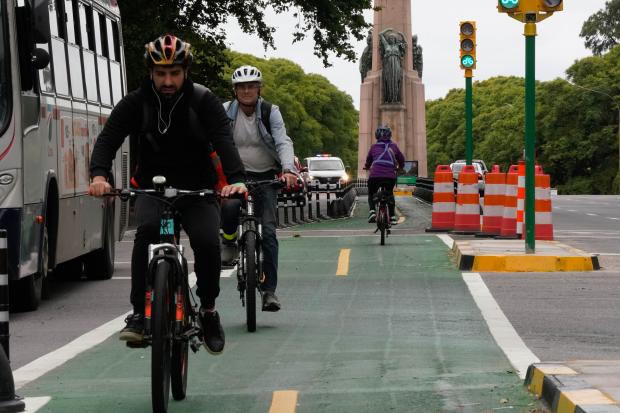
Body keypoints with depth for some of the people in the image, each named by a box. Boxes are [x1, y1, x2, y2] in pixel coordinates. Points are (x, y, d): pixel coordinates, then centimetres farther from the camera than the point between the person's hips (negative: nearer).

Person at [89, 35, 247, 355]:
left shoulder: (204, 102, -7)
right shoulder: (136, 103, -4)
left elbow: (224, 142, -21)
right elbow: (108, 138, -15)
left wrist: (236, 180, -40)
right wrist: (99, 175, -36)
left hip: (198, 190, 0)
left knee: (206, 240, -26)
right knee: (147, 229, -31)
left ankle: (208, 311, -2)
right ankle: (139, 314, -25)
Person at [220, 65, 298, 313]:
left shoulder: (270, 112, -5)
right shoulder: (224, 112, -4)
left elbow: (283, 142, -17)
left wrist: (288, 169, -35)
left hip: (265, 178, 0)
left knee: (268, 232, -10)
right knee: (229, 206, -33)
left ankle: (269, 291, -5)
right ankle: (229, 241, 1)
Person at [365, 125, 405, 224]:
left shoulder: (374, 147, 15)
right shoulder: (393, 147, 15)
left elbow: (368, 161, 28)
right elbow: (402, 162, 22)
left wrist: (367, 167, 52)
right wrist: (397, 167, 45)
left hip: (375, 176, -1)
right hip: (390, 176, 1)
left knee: (371, 194, 25)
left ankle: (372, 211, -2)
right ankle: (392, 217, 20)